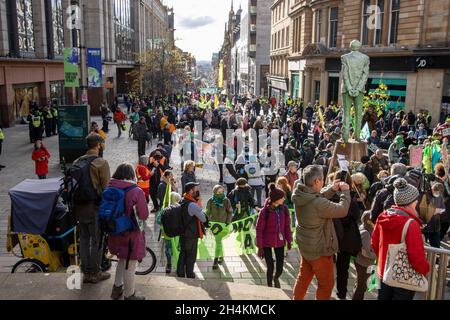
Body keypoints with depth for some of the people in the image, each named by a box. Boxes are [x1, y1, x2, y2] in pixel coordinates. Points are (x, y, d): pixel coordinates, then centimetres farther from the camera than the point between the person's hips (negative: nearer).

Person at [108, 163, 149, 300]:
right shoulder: (136, 192, -21)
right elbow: (144, 215, -14)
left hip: (115, 233, 6)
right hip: (131, 234, -6)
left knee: (122, 260, 27)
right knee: (130, 266, 10)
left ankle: (117, 288, 39)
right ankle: (129, 296, 25)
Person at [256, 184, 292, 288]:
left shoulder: (284, 209, -6)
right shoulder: (265, 211, -18)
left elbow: (287, 226, 5)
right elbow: (259, 229, -12)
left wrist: (289, 240, 4)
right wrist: (260, 247, -10)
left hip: (280, 242, 4)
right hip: (267, 244, -4)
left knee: (280, 267, 7)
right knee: (270, 267, 2)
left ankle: (276, 278, 42)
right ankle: (270, 286, 27)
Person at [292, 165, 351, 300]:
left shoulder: (301, 195, -10)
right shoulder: (317, 203, -35)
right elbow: (342, 210, -24)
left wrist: (332, 189, -3)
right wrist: (345, 191, -10)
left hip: (305, 245, 8)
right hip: (319, 249, -8)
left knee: (304, 276, 26)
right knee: (326, 284, 13)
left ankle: (297, 298, 40)